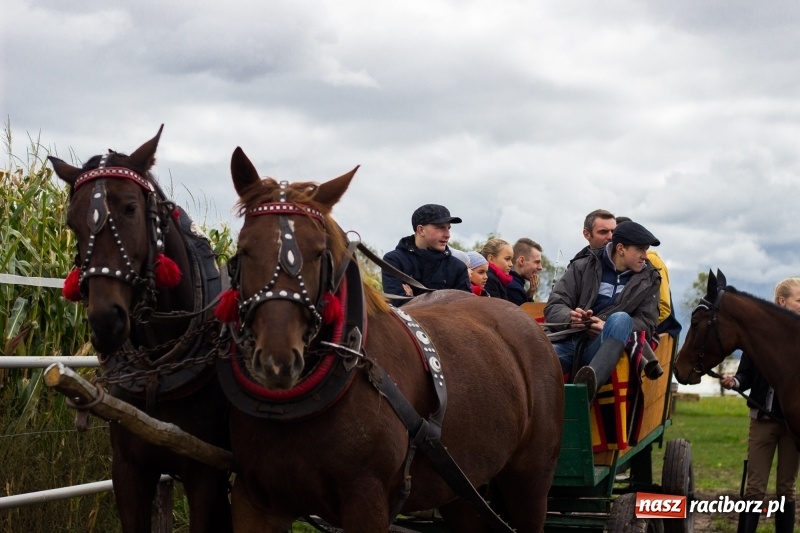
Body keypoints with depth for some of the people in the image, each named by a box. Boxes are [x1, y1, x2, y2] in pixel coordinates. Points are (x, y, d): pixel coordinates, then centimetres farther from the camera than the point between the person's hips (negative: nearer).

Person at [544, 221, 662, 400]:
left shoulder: (648, 279, 17)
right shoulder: (583, 267, 14)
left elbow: (647, 324, 7)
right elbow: (553, 307, 8)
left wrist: (609, 328, -12)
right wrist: (570, 318, -17)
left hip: (605, 349, 0)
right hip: (570, 342, 0)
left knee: (621, 319, -35)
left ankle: (587, 385, -56)